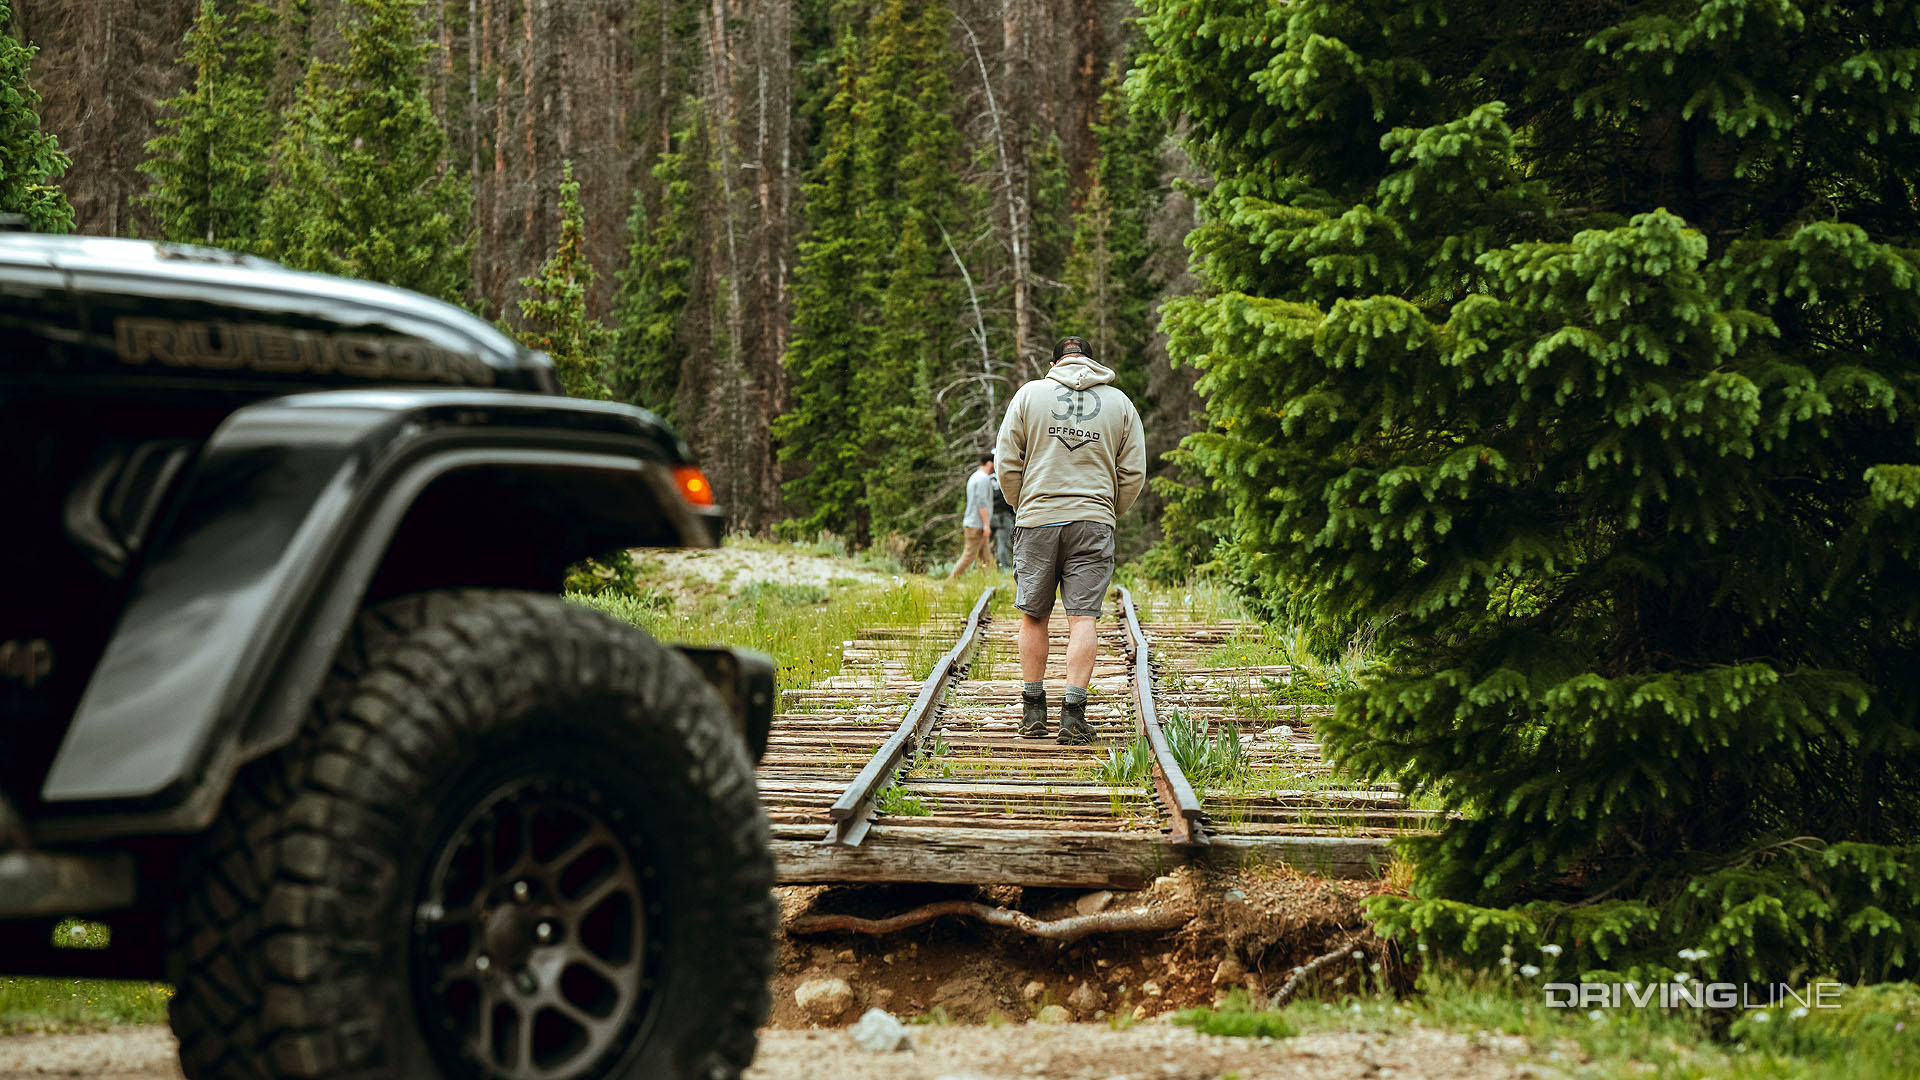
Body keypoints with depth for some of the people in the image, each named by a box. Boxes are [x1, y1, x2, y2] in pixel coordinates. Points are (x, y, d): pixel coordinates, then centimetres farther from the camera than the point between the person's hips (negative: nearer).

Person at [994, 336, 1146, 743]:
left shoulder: (1030, 393, 6)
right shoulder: (1119, 403, 9)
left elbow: (1008, 462, 3)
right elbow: (1134, 474, 7)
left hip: (1036, 519, 0)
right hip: (1093, 520, 0)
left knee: (1033, 616, 10)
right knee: (1083, 618, -2)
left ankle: (1033, 710, 15)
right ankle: (1074, 713, -9)